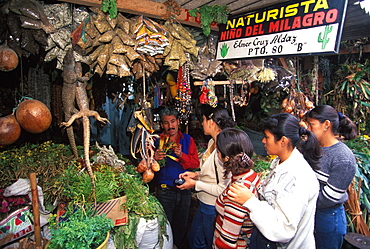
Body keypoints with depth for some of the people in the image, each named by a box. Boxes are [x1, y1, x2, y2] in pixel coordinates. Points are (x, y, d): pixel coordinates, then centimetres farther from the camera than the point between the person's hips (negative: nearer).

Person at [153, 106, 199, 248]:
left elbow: (196, 163, -7)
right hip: (165, 191, -2)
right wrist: (155, 159, -27)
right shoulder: (157, 141, -4)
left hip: (184, 190, 2)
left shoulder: (187, 139, 1)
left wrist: (181, 155, -23)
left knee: (181, 226, 20)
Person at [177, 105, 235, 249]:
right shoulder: (212, 142, 2)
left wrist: (196, 184, -19)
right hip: (204, 204, 9)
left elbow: (223, 189, -27)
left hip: (214, 208, -9)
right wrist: (197, 174, 0)